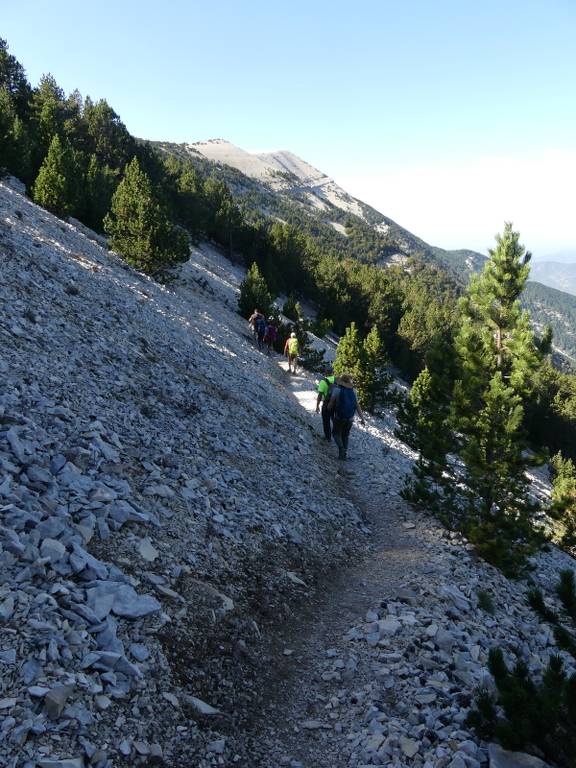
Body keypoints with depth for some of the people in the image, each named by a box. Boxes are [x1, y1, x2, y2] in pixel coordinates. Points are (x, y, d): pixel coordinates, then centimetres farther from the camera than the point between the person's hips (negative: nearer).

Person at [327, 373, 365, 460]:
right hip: (350, 419, 4)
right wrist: (362, 418, 2)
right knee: (345, 435, 19)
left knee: (336, 433, 15)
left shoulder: (337, 390, -11)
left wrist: (328, 408, 14)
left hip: (339, 417, -4)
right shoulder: (352, 391, 2)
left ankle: (341, 448, -10)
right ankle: (344, 454, 16)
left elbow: (331, 403, -8)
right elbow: (357, 406, 0)